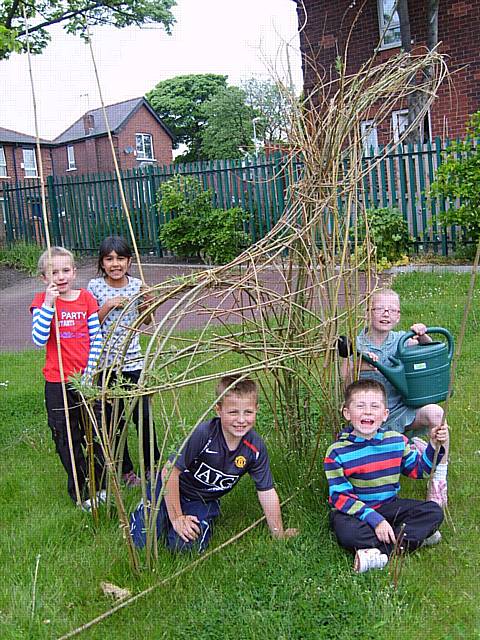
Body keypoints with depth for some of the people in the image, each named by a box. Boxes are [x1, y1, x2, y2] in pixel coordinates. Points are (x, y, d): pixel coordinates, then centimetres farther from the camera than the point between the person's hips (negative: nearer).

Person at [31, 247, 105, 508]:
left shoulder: (86, 298, 0)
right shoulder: (42, 301, -6)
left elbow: (97, 338, 2)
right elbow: (39, 339, -20)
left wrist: (90, 370, -8)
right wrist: (49, 303, -25)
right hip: (58, 382, -1)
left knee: (95, 434, 13)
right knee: (67, 439, 9)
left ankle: (101, 484, 32)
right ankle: (81, 491, 26)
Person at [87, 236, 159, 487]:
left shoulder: (137, 285, 1)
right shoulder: (95, 286, -5)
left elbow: (146, 321, 14)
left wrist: (148, 304, -6)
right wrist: (106, 307, -16)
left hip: (133, 360, 1)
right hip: (106, 362, -1)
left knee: (143, 415, 3)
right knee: (114, 420, 8)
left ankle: (152, 465, 23)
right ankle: (125, 470, 25)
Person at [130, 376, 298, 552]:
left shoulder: (256, 448, -19)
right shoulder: (203, 434, -32)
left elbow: (267, 492, -8)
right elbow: (170, 471, -26)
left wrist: (278, 533, -4)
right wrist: (177, 518, -19)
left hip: (204, 501, 3)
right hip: (170, 490, -3)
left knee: (187, 546, -20)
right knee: (141, 541, -11)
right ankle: (143, 512, 21)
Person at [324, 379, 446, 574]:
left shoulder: (396, 441, 0)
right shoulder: (337, 452, -13)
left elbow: (419, 469, 14)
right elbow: (340, 496, -16)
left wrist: (434, 445, -3)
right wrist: (374, 520, -25)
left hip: (389, 506, 4)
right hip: (354, 510, -4)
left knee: (433, 512, -13)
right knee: (347, 532, -36)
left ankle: (382, 550, -22)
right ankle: (413, 537, -23)